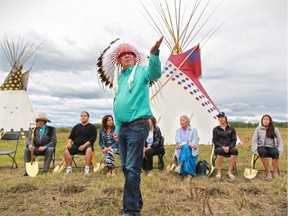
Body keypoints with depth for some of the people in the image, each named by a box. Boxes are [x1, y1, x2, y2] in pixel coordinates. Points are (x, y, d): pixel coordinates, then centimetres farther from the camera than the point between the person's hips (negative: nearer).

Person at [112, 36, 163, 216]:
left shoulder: (141, 71, -1)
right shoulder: (120, 78, 19)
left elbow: (155, 73, -25)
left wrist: (154, 54, -43)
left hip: (138, 126, -8)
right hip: (123, 128, 8)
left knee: (132, 169, -8)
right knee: (126, 167, 14)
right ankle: (136, 201, 29)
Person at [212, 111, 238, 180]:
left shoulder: (231, 129, 13)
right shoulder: (216, 129, 9)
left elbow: (234, 140, 6)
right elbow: (215, 140, 2)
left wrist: (229, 147, -13)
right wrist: (222, 147, -15)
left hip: (229, 148, 2)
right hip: (219, 148, -1)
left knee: (235, 150, -34)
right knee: (220, 151, -38)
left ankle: (229, 172, -28)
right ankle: (219, 173, -29)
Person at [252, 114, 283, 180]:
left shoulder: (275, 130, 12)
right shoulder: (258, 129, 8)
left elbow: (280, 141, 9)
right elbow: (254, 141, 3)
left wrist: (279, 151, -7)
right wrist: (255, 151, -10)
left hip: (272, 148, 1)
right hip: (262, 147, -1)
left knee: (275, 153, -34)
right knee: (263, 152, -36)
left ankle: (275, 173, -24)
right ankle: (268, 173, -28)